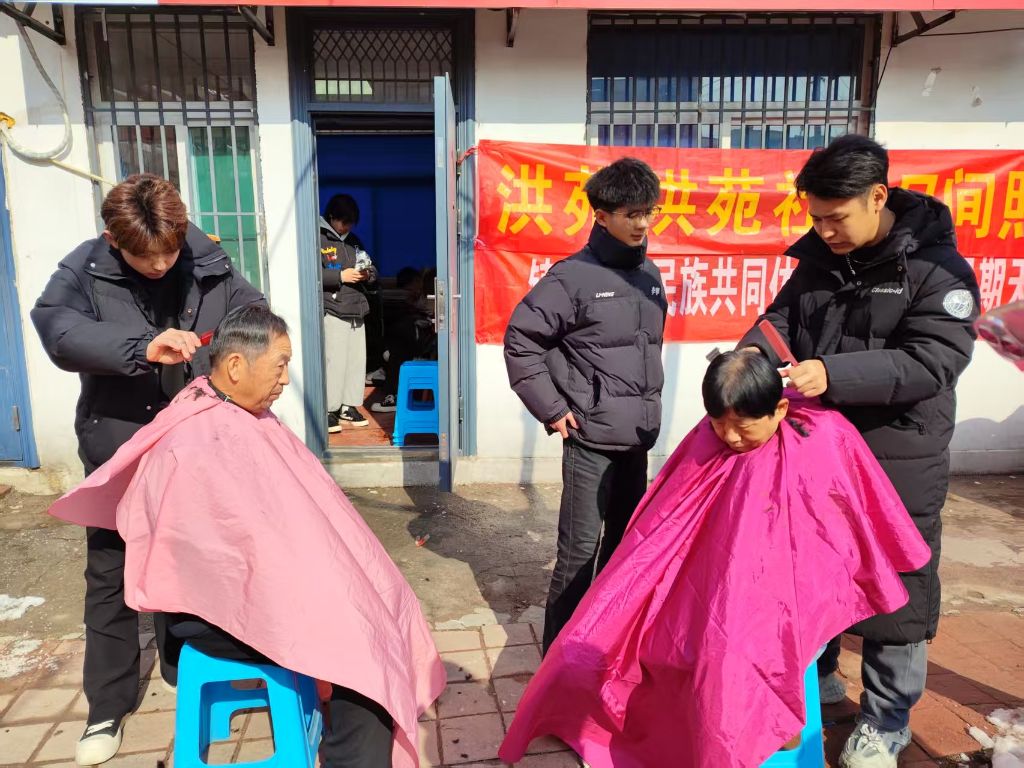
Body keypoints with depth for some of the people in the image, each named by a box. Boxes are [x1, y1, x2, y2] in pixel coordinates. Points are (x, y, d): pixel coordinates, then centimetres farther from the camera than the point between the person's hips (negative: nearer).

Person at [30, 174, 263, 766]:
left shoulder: (209, 262, -6)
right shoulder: (84, 270, -11)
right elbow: (57, 328, -28)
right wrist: (141, 346, -43)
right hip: (119, 448, -1)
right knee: (112, 576, 8)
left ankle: (185, 668, 40)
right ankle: (109, 707, 26)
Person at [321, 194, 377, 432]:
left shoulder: (353, 240, 20)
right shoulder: (319, 240, -2)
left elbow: (372, 271, 26)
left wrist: (368, 273, 3)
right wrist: (340, 276, -15)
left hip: (357, 309, 7)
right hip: (332, 310, -7)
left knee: (356, 359, 6)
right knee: (335, 360, -11)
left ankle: (348, 406, 16)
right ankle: (329, 410, -2)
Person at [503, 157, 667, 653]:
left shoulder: (650, 276, 11)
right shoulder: (573, 276, -10)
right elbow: (520, 340, -10)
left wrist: (648, 404, 16)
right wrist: (551, 409, -11)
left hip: (638, 439, 7)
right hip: (591, 440, -7)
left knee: (626, 543, 16)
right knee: (580, 551, -1)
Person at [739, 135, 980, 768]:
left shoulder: (938, 268, -14)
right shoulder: (819, 258, 3)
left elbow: (932, 361, -23)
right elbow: (783, 315, 7)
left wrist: (833, 374, -34)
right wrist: (757, 349, -15)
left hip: (898, 462, -5)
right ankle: (817, 674, 43)